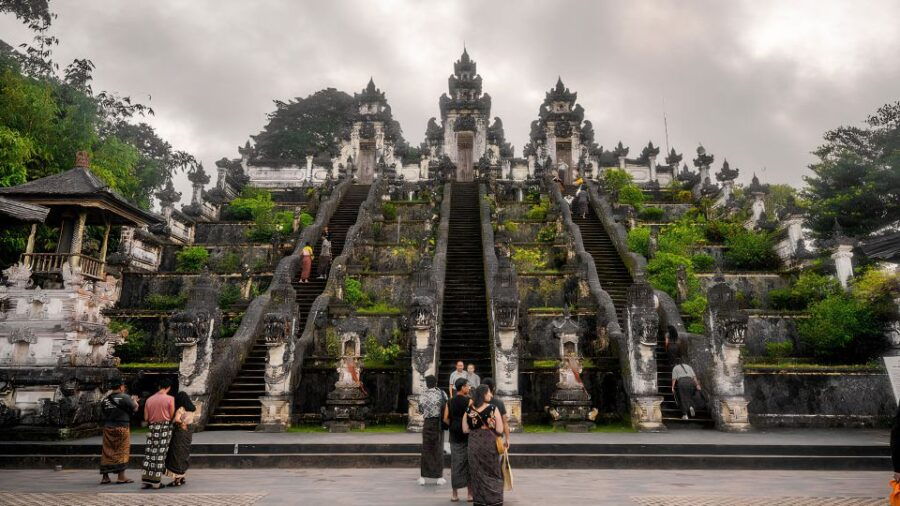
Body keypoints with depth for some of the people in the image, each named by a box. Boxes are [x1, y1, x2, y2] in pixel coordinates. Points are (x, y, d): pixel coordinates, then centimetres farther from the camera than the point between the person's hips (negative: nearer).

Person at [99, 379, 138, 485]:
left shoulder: (105, 399, 6)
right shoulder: (125, 397, -11)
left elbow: (102, 410, 15)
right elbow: (135, 408, -4)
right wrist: (134, 401, 15)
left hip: (107, 427, 5)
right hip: (122, 427, -5)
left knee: (107, 452, 10)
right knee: (122, 452, 2)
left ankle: (105, 477, 13)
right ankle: (121, 477, 4)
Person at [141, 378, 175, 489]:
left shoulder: (149, 399, 6)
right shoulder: (170, 399, -7)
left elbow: (146, 417, 5)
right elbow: (172, 416, -7)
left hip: (152, 427, 4)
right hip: (165, 427, -4)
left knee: (149, 454, 8)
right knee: (160, 454, 0)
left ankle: (147, 480, 10)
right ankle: (156, 481, 3)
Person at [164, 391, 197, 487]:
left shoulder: (180, 409, -14)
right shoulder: (191, 410, 8)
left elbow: (176, 419, -28)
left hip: (180, 433, -8)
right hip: (188, 432, 8)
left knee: (176, 455, 0)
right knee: (184, 455, 17)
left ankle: (177, 480, 2)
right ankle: (182, 478, 25)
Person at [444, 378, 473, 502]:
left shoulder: (450, 402, 5)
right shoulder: (468, 401, -9)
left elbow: (445, 419, 1)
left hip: (454, 436, 4)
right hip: (467, 435, -4)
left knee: (455, 464, 8)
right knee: (469, 463, 5)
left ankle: (454, 494, 12)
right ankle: (470, 494, 10)